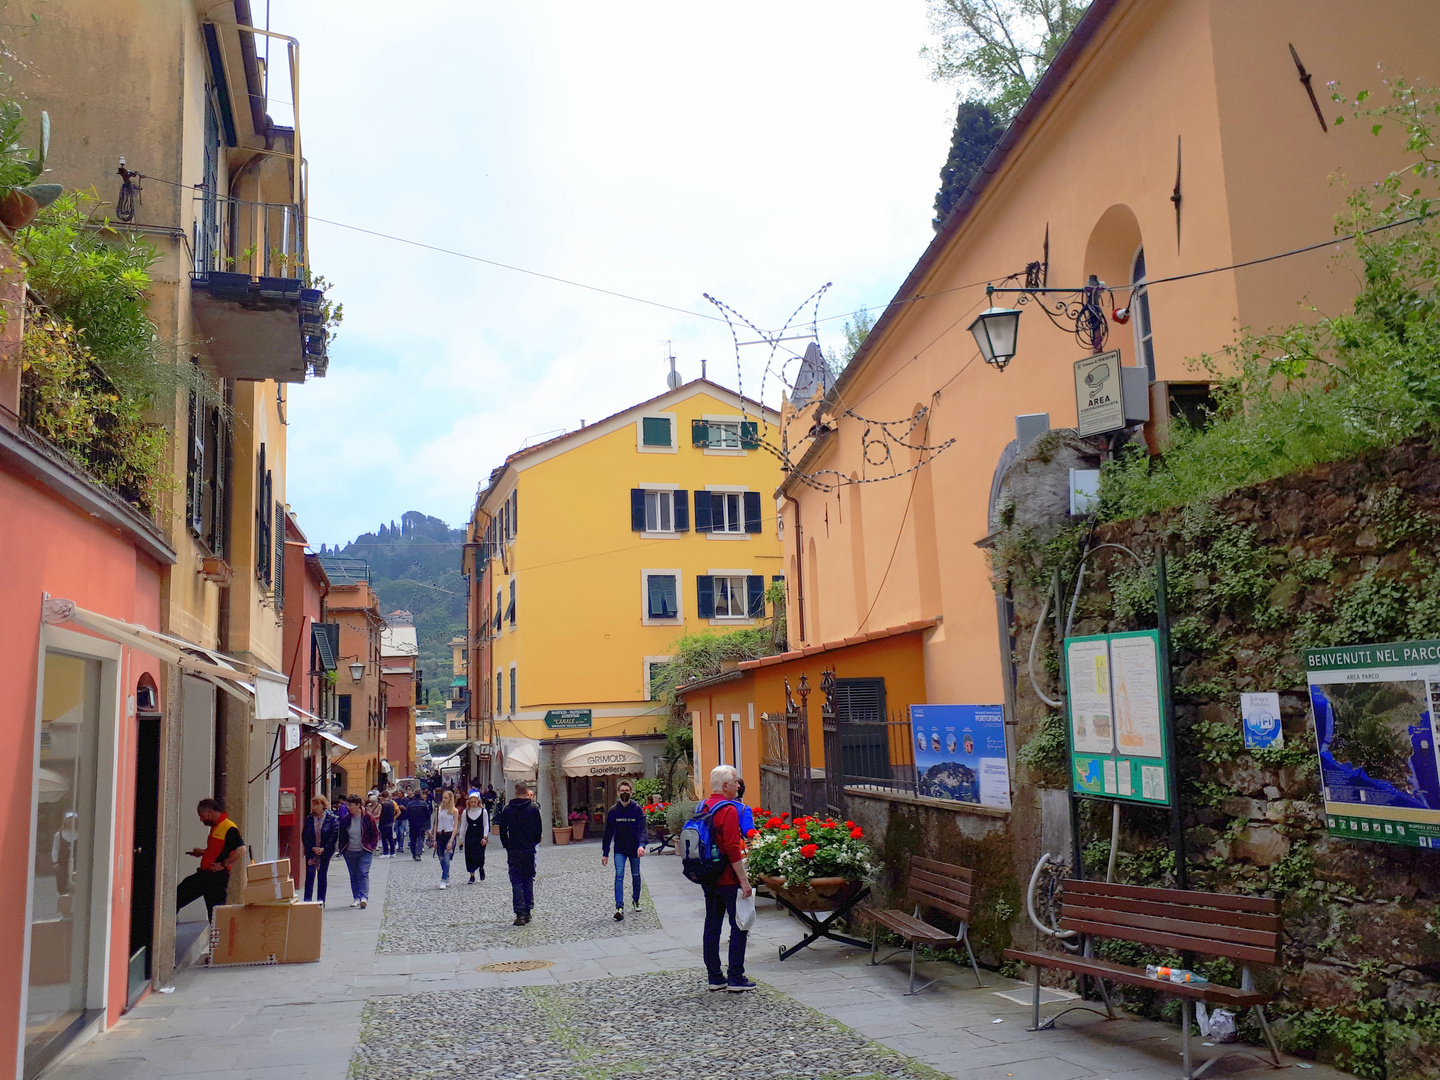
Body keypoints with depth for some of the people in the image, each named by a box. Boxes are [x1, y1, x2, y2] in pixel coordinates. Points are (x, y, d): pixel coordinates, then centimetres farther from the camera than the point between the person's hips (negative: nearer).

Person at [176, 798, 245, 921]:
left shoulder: (229, 828, -16)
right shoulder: (215, 827, 16)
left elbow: (241, 850, -26)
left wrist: (223, 864, -22)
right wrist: (202, 852, 17)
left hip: (218, 877, -10)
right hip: (204, 874, 10)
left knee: (216, 915, -3)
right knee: (178, 896, 9)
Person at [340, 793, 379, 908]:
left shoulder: (367, 818, -6)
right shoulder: (346, 819, 3)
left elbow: (376, 833, 2)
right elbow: (342, 835, 15)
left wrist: (372, 846, -5)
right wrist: (343, 847, 6)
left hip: (365, 852, -4)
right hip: (350, 852, 4)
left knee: (363, 873, -14)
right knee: (353, 875, 8)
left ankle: (364, 897, -20)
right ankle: (356, 898, 15)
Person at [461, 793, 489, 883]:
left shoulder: (483, 811, -2)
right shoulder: (466, 812, 4)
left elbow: (486, 825, 1)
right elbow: (463, 825, 8)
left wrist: (485, 837, -7)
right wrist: (461, 838, 5)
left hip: (480, 836, -2)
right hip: (469, 836, 2)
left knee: (479, 855, -6)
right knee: (470, 856, -1)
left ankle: (481, 868, 26)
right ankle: (472, 876, 8)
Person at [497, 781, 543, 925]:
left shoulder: (507, 809, -1)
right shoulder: (534, 809, -3)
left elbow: (502, 831, 2)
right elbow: (539, 830, 1)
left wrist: (507, 846, 13)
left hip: (513, 852, 0)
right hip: (529, 851, 0)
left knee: (516, 882, 2)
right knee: (528, 880, 12)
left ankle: (520, 914, -6)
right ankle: (528, 911, 12)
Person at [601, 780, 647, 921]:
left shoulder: (637, 809, -9)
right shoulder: (613, 811, -4)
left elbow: (642, 829, -17)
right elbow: (608, 832, 2)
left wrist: (642, 845, -35)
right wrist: (605, 853, 0)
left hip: (634, 849, 0)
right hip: (619, 849, 0)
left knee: (635, 875, 15)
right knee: (619, 875, -14)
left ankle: (636, 900, 38)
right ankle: (619, 907, -20)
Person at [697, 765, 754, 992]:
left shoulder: (702, 808, 10)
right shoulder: (728, 809, -16)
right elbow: (732, 849, -21)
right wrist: (744, 879, -18)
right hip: (728, 878, -8)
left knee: (712, 925, 12)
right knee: (739, 926, 0)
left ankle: (714, 976, 17)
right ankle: (736, 978, 1)